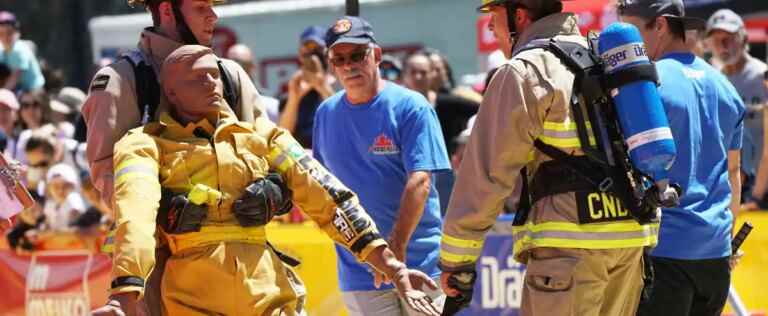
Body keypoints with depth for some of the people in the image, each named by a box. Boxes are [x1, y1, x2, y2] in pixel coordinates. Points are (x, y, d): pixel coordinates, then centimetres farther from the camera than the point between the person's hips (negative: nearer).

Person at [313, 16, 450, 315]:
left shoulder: (411, 107, -6)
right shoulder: (326, 113, 10)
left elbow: (419, 181, -16)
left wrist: (396, 247, -26)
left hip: (420, 264, -3)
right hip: (360, 275, 3)